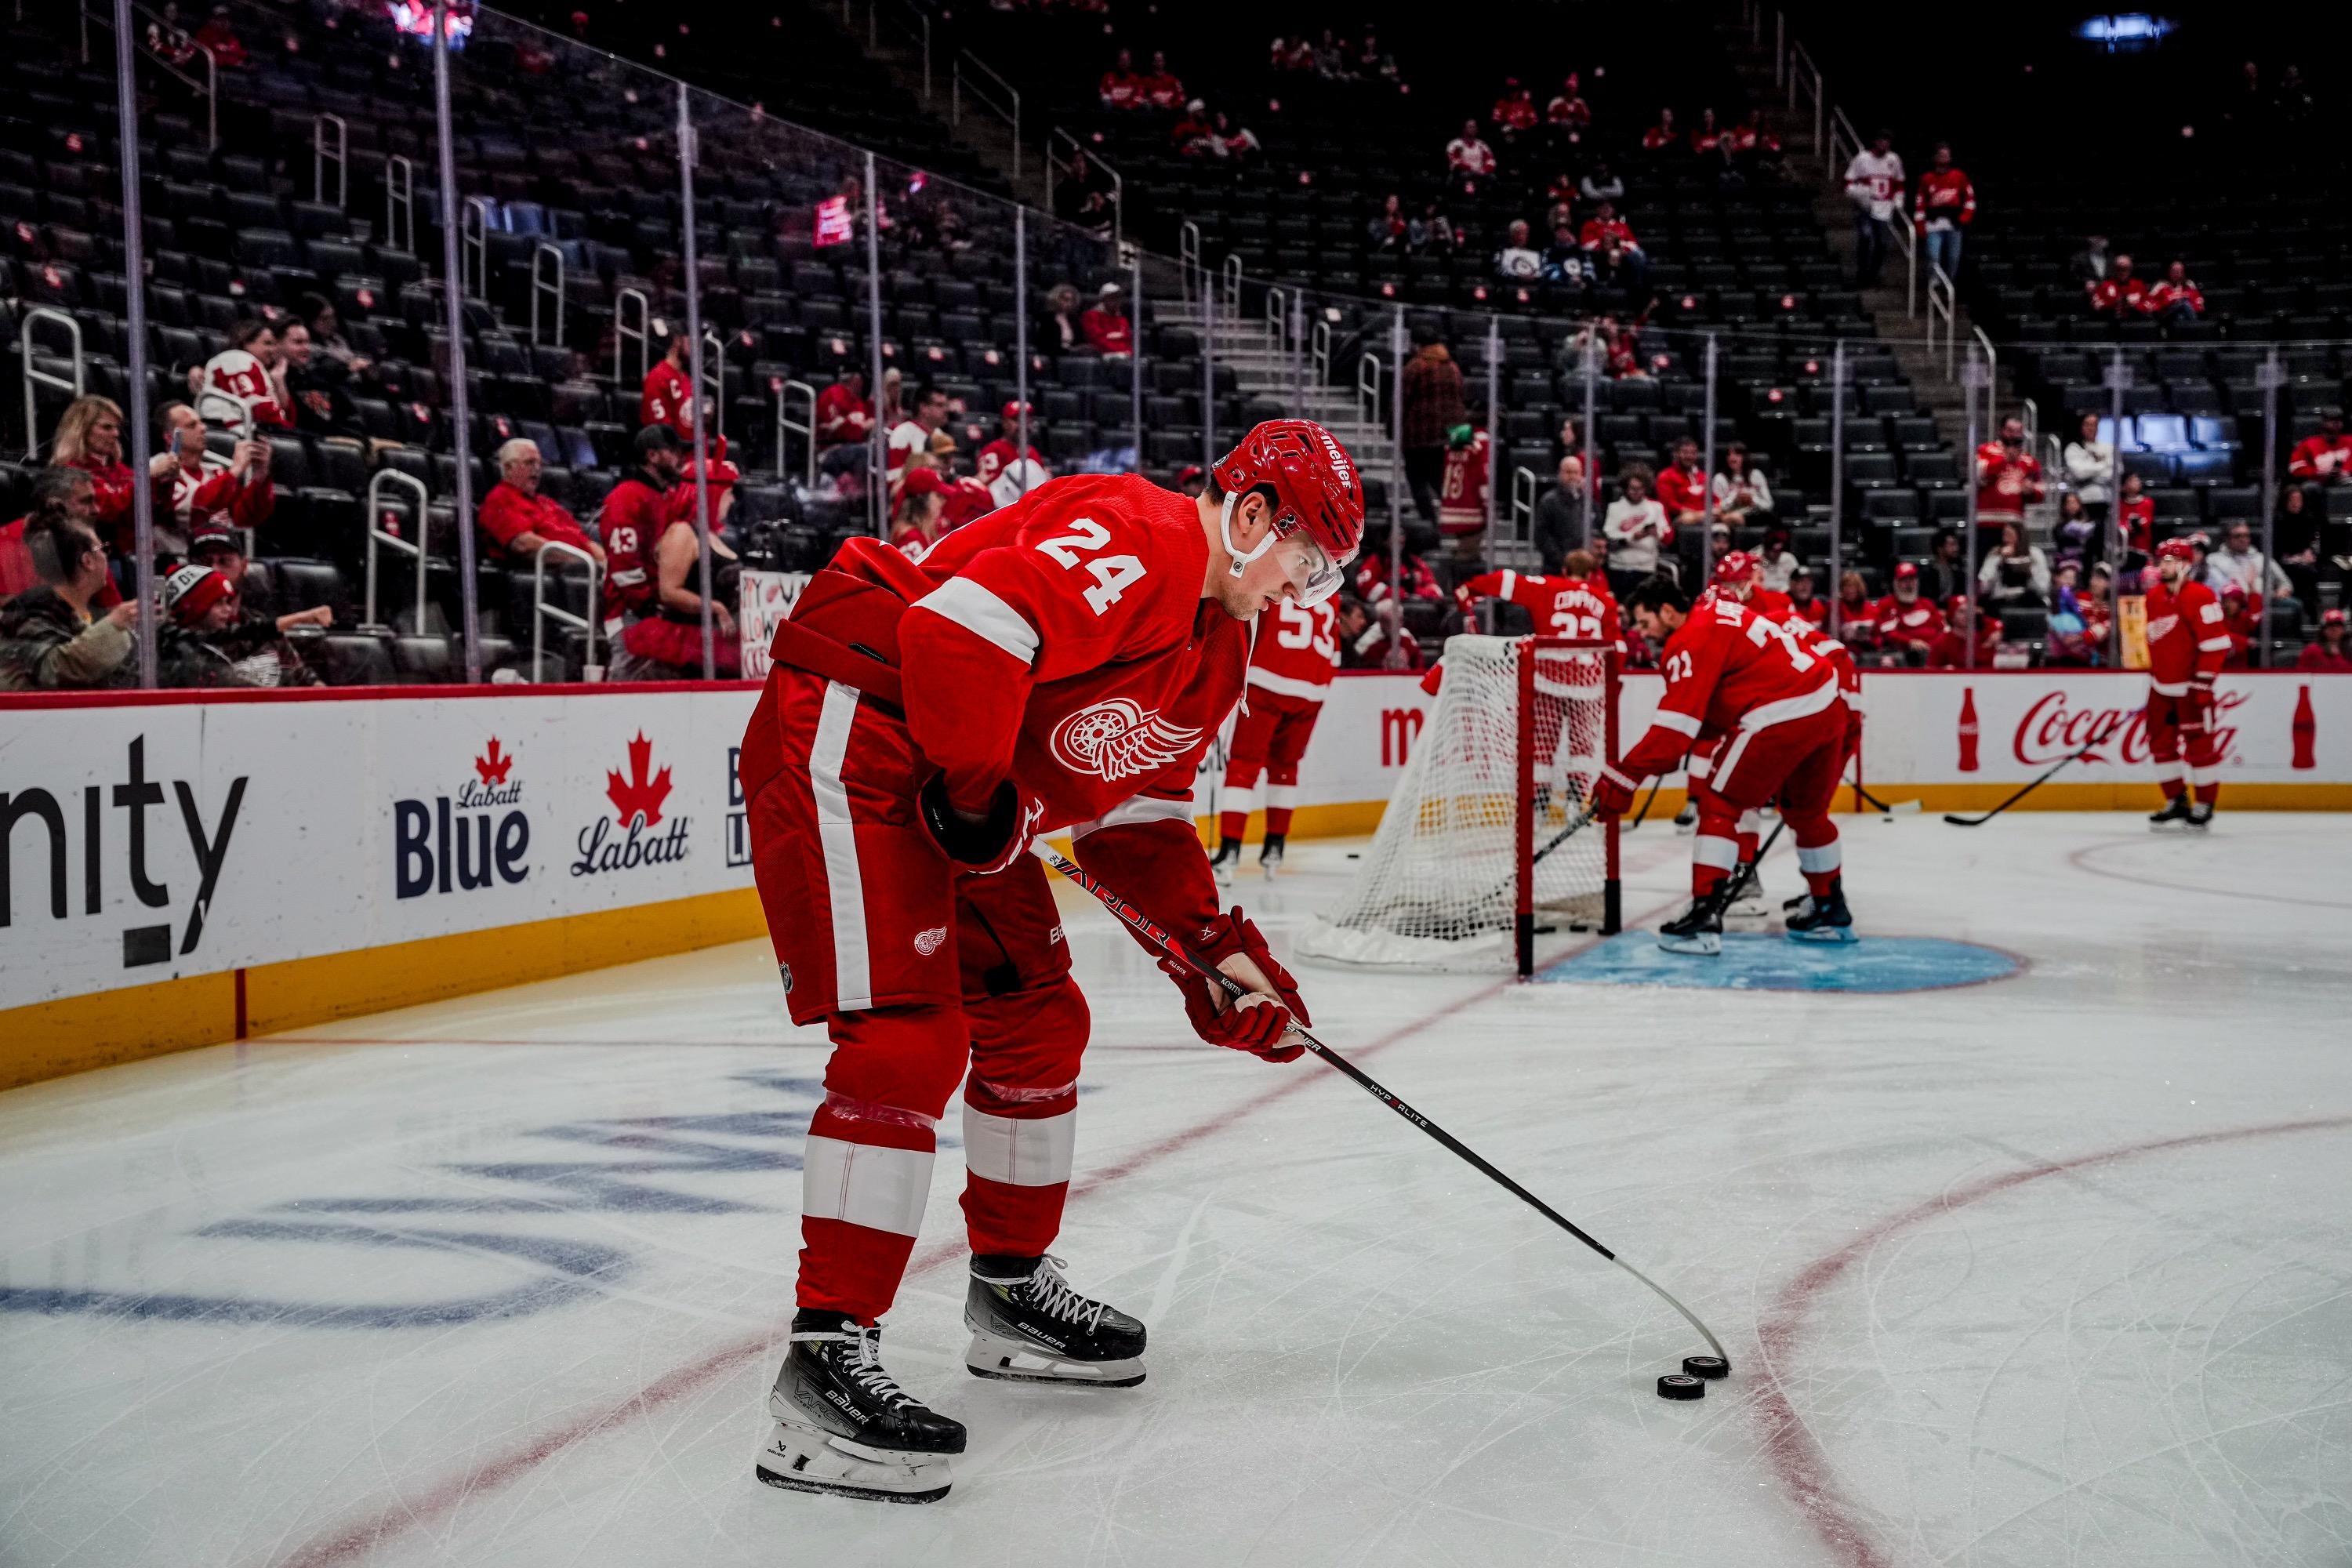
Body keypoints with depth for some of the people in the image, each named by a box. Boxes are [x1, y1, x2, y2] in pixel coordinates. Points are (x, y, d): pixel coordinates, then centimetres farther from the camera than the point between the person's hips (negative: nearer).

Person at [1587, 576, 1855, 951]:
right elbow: (1710, 704, 23)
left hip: (1782, 715, -10)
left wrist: (1626, 775, -17)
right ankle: (1831, 912, 38)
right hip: (1829, 705, 10)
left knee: (1720, 805, -1)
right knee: (1806, 810, 25)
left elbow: (1678, 719, -17)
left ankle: (1705, 913, -8)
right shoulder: (1714, 611, 19)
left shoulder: (1691, 641, -9)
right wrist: (1666, 753, 19)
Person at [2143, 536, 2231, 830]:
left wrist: (2203, 682, -19)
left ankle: (2205, 805, 8)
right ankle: (2177, 802, 20)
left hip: (2190, 687, -8)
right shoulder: (2154, 596, 11)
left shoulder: (2199, 597, -14)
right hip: (2161, 687, 8)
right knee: (2161, 744, 9)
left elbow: (2215, 643, -17)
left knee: (2199, 745, -1)